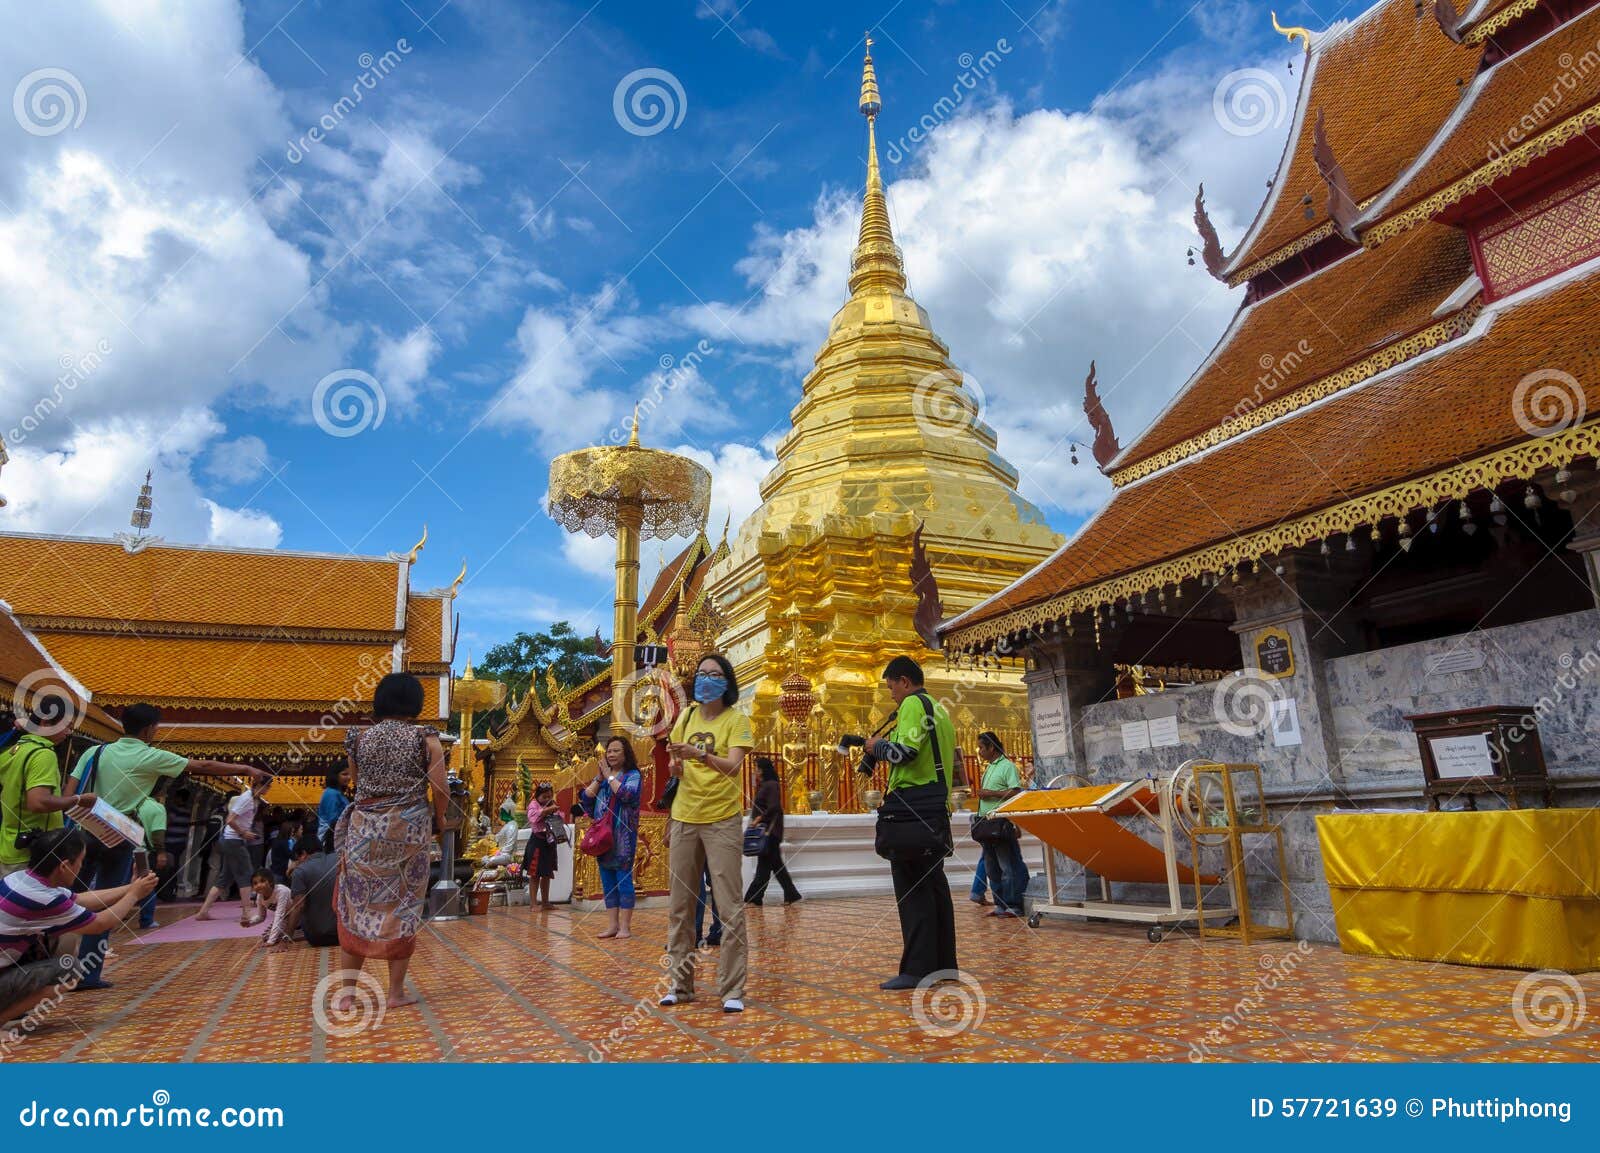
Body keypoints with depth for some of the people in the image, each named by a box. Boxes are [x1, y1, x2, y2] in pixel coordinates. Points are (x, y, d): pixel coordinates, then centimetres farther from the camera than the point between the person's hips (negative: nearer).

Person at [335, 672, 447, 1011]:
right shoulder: (426, 739, -6)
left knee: (356, 906, 12)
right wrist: (439, 818, 10)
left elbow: (355, 784, 12)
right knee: (403, 907, 7)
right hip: (410, 828, -2)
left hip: (365, 829, 2)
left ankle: (346, 990, 15)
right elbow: (441, 789, -9)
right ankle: (396, 991, 13)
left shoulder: (359, 738, 2)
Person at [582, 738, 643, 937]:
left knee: (623, 879, -3)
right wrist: (599, 778, -3)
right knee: (607, 882, 9)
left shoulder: (633, 775, -1)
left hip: (623, 837, -6)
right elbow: (585, 799, 7)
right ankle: (612, 925, 15)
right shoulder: (600, 776, 16)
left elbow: (627, 794, -20)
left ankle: (625, 926, 2)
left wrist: (609, 776, -11)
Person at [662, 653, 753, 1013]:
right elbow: (677, 769, 14)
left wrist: (699, 755, -36)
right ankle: (680, 983, 21)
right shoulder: (686, 717, 8)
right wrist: (676, 767, -10)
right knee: (680, 907, 9)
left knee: (730, 907, -3)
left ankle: (732, 990, 5)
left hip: (722, 820, -4)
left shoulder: (736, 720, -5)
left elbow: (733, 765, -20)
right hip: (684, 819, 5)